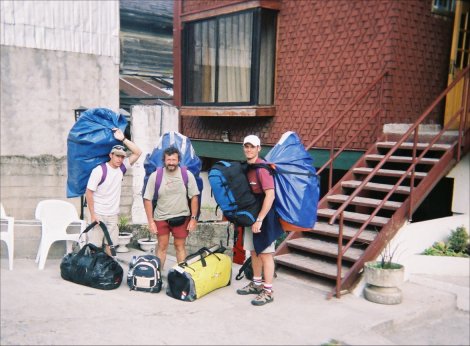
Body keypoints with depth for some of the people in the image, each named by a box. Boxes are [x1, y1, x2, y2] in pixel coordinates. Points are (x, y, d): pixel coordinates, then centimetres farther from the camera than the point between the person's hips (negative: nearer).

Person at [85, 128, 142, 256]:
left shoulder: (122, 167, 1)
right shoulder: (99, 170, -14)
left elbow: (138, 152, -4)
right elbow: (89, 192, -12)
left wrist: (123, 138, -12)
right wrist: (92, 214, -15)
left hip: (113, 215, 5)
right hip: (98, 214, -5)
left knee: (110, 246, 9)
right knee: (95, 247, -3)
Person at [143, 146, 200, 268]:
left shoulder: (187, 175, -9)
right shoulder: (155, 176, -10)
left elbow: (194, 197, -3)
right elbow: (147, 199, -5)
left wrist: (193, 218, -5)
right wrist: (150, 221, -7)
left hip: (181, 217, 0)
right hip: (161, 218, 0)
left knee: (180, 246, 9)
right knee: (162, 247, 8)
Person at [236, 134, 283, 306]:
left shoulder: (262, 168, -17)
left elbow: (270, 195, -23)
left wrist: (260, 219, -24)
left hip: (263, 217, -8)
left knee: (265, 253, -2)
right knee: (254, 251, 17)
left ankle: (268, 291, 5)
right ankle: (256, 284, 30)